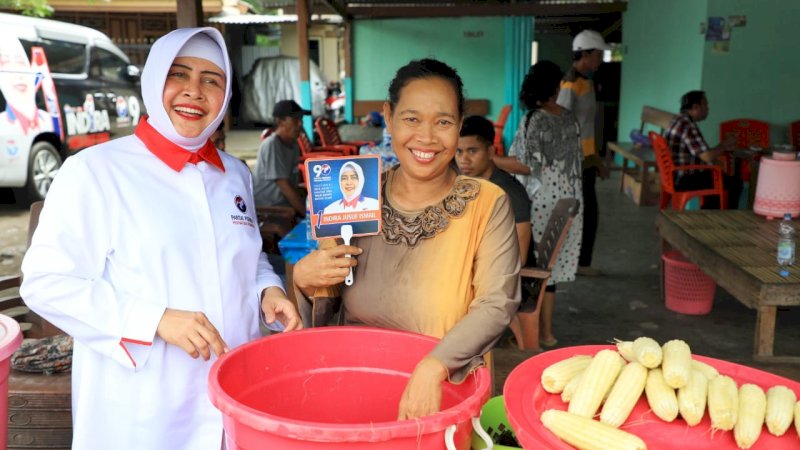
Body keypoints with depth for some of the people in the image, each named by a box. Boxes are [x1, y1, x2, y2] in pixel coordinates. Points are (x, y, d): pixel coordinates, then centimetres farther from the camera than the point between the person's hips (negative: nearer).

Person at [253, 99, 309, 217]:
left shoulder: (293, 144, 8)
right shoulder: (272, 145, -17)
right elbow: (284, 186, -20)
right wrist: (308, 213, -20)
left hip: (287, 204, 8)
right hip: (267, 210, -8)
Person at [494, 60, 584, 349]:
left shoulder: (533, 121, -15)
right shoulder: (570, 119, 4)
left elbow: (527, 166, -18)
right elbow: (576, 160, 11)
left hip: (541, 203, -6)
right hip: (569, 200, 6)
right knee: (552, 263, 14)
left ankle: (529, 334, 10)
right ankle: (546, 331, 23)